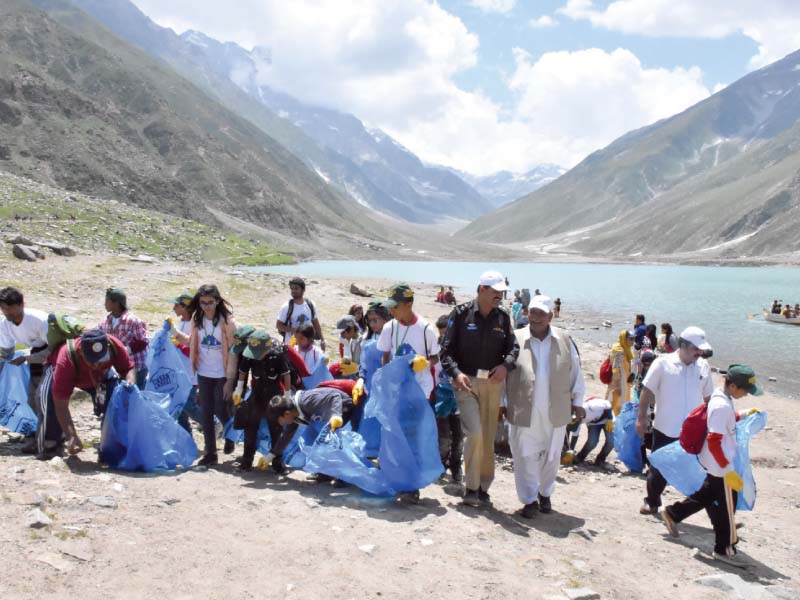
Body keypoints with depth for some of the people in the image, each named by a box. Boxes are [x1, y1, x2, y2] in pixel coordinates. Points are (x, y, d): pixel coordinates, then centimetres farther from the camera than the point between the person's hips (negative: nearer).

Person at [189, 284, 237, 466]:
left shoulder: (226, 320, -12)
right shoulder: (197, 318, 0)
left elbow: (232, 348, -11)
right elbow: (193, 343, 6)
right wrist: (193, 366, 3)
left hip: (222, 374, -4)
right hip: (204, 373, 4)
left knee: (221, 411, 2)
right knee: (206, 413, 5)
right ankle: (210, 453, 12)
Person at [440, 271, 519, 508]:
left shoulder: (503, 317, 9)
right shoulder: (461, 313, -2)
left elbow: (513, 347, 9)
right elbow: (447, 348, -3)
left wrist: (506, 365, -12)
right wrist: (456, 373, -18)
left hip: (493, 383, 4)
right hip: (466, 382, -4)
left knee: (488, 437, 10)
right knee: (475, 433, -14)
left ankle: (483, 488, 23)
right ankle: (471, 487, 0)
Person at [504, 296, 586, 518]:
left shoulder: (564, 339, 2)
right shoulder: (516, 339, -4)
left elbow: (576, 371, 10)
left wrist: (577, 401, 10)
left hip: (555, 412, 2)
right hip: (523, 411, -2)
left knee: (551, 456, 15)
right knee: (525, 456, 1)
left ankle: (545, 494, 35)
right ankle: (529, 500, 15)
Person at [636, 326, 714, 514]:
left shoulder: (703, 366, 1)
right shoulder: (663, 363, -9)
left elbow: (708, 396, 11)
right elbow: (647, 392, -5)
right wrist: (641, 418, -7)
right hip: (665, 429, -2)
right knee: (658, 469, 12)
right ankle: (652, 502, 31)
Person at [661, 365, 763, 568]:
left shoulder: (722, 398, 2)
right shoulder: (722, 406, -26)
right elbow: (714, 442, -27)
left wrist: (744, 414, 12)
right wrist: (728, 470, -26)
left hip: (715, 464, 10)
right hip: (720, 466, -10)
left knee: (708, 496, 23)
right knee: (726, 508, 4)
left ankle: (673, 513, 35)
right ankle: (724, 549, 18)